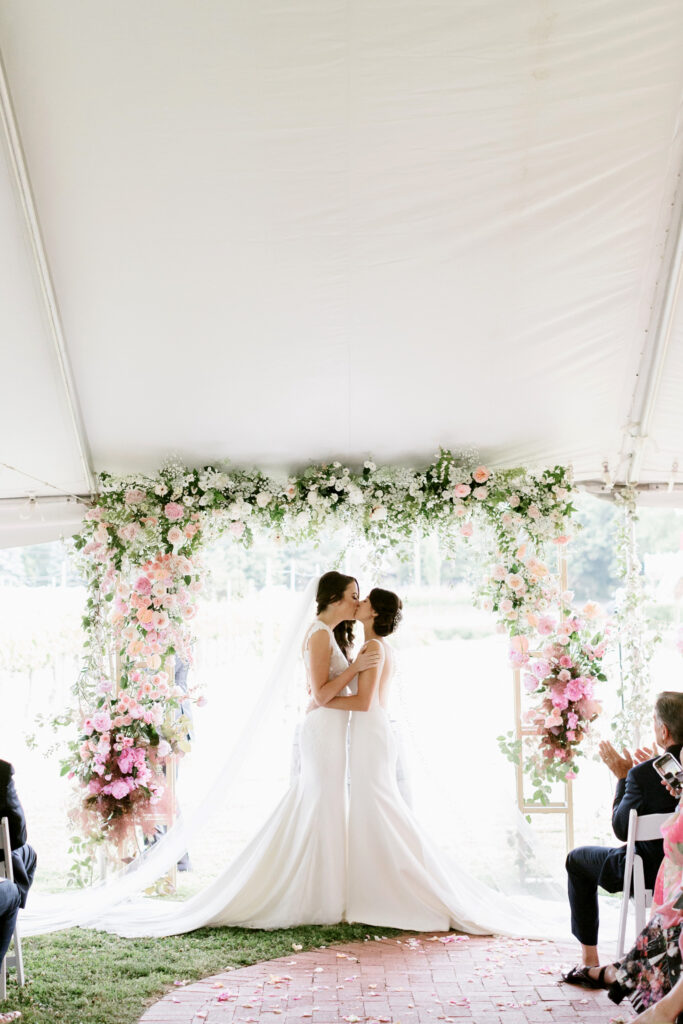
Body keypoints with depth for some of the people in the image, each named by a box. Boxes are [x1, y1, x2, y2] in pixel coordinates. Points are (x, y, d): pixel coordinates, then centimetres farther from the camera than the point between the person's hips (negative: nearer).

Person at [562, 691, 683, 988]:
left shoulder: (642, 775, -27)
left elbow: (621, 829, -13)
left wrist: (622, 778, -5)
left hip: (652, 871, -6)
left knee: (577, 860, 20)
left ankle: (589, 961, 24)